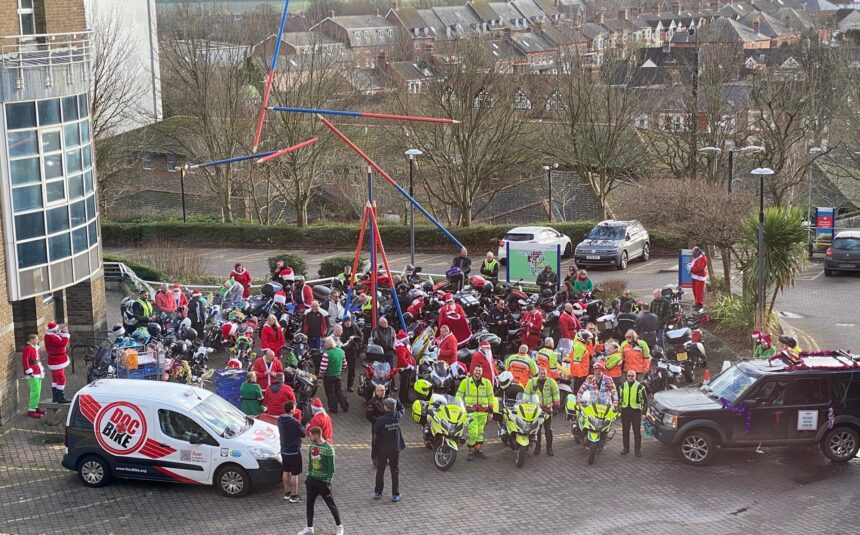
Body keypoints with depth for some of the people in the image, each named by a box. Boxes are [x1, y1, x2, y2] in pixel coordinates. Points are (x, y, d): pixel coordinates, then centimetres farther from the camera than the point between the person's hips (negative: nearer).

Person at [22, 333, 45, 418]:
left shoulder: (35, 347, 13)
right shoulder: (27, 348, -16)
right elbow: (24, 362, -20)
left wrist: (41, 369, 18)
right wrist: (30, 372, -20)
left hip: (38, 372, 10)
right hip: (33, 374, -10)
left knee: (38, 391, 16)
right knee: (36, 392, -12)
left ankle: (35, 407, 28)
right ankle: (31, 411, -8)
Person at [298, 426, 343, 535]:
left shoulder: (328, 449, -17)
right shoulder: (312, 446, 3)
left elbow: (331, 468, -14)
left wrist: (328, 483, -16)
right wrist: (308, 477, 11)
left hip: (323, 481, -6)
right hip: (312, 480, 6)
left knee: (331, 504, 4)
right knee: (309, 504, 9)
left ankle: (339, 526, 18)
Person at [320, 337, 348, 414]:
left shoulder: (327, 354, -27)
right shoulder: (341, 351, -3)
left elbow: (323, 367, -24)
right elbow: (344, 364, 7)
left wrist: (321, 374, -5)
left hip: (328, 377, -6)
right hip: (338, 375, 6)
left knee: (330, 392, 11)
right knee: (339, 390, 23)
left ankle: (333, 409, 19)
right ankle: (345, 405, 24)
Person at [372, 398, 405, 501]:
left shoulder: (380, 420, -21)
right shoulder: (397, 416, -11)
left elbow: (376, 435, -13)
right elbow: (402, 409, 14)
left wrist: (375, 446, 0)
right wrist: (394, 401, 14)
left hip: (382, 449, -2)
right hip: (395, 449, 2)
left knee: (380, 471, 15)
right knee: (395, 471, 11)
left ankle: (378, 492, 23)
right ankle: (395, 495, 13)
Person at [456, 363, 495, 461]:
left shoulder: (487, 382, 9)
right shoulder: (465, 381, 3)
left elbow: (491, 397, 15)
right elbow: (459, 395, 7)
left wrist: (491, 411, 12)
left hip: (483, 411, 3)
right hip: (471, 411, -3)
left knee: (480, 432, 10)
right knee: (473, 432, -13)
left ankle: (477, 450, 20)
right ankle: (471, 452, -4)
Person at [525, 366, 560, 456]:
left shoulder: (551, 382, 1)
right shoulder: (532, 382, 3)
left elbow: (556, 394, 3)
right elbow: (526, 395, 8)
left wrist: (556, 407, -1)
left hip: (548, 409, -1)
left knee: (548, 430, 0)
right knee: (537, 429, 4)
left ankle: (549, 448, 7)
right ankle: (537, 447, 14)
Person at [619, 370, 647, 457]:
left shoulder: (640, 387, -1)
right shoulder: (622, 386, 10)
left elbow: (644, 399, 2)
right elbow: (619, 398, 19)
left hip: (636, 411, -3)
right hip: (625, 411, 4)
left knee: (637, 431, 0)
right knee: (625, 431, 9)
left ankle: (638, 449, 7)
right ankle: (626, 448, 19)